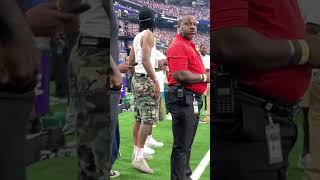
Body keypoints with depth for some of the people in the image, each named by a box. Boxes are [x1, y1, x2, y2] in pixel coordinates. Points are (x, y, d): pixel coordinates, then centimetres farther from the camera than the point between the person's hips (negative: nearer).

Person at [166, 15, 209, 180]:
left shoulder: (189, 45, 19)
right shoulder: (178, 46, -14)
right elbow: (180, 75, -25)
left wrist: (205, 75, 8)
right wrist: (204, 77, -13)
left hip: (193, 99, 11)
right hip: (183, 98, -11)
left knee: (186, 144, 21)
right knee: (182, 146, -3)